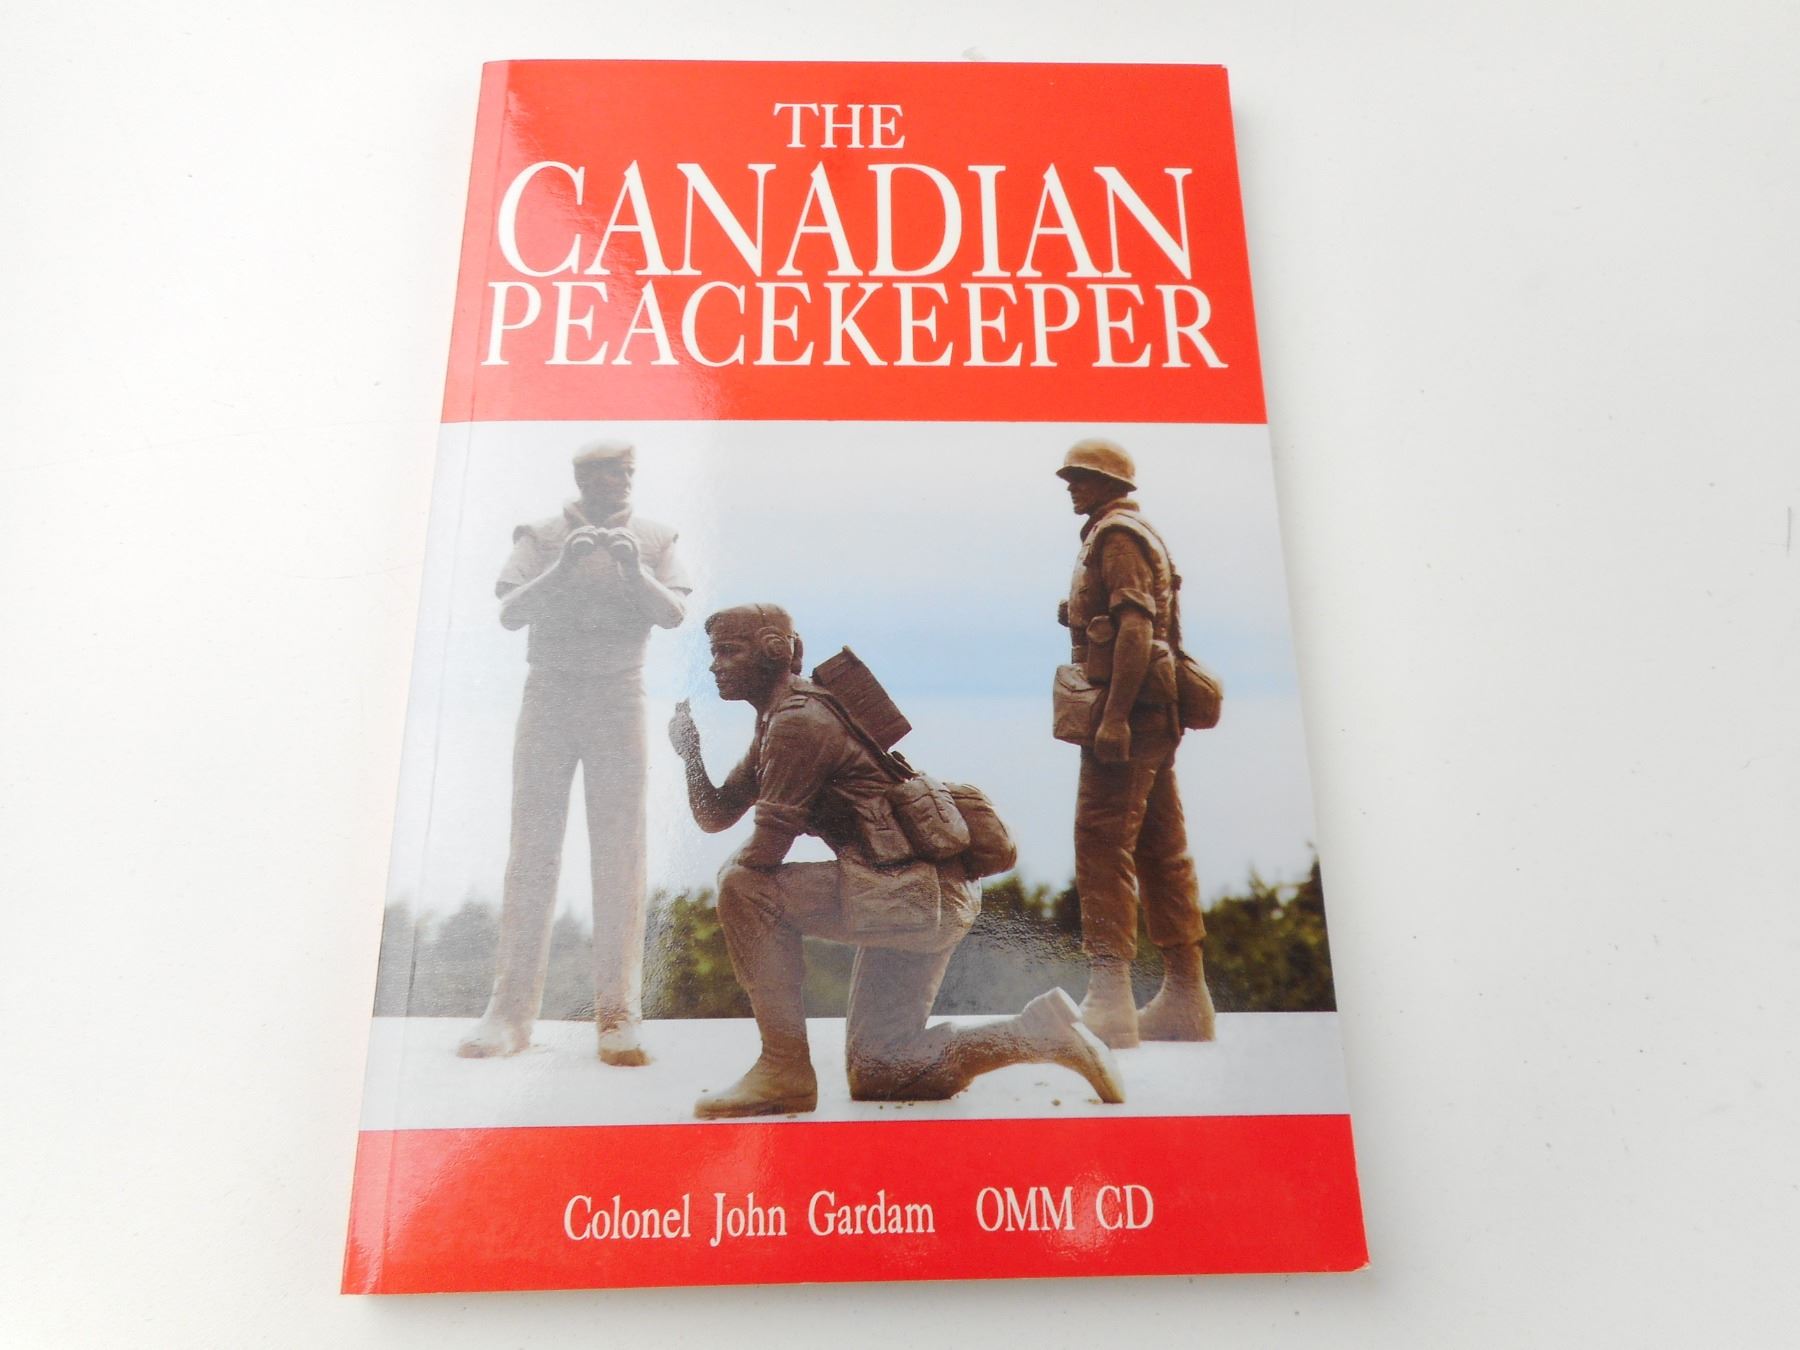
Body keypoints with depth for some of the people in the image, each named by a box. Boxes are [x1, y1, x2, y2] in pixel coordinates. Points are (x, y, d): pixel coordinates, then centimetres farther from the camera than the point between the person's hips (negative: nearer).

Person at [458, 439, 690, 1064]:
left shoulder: (653, 539, 9)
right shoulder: (542, 537, 7)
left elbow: (674, 612, -3)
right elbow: (509, 611, -4)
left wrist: (635, 572, -20)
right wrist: (563, 568, -18)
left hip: (619, 700, 0)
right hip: (548, 694, 0)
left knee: (620, 855, -4)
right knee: (532, 850, -2)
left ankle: (618, 1017, -1)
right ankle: (511, 1010, 4)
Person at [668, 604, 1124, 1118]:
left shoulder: (798, 720, -14)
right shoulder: (776, 722, 17)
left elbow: (766, 850, -18)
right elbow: (715, 816, 17)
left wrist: (735, 868, 4)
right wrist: (691, 753, 2)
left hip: (914, 892, -11)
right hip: (930, 897, 11)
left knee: (745, 888, -16)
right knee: (875, 1075, 13)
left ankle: (785, 1071, -8)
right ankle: (1039, 1034, 16)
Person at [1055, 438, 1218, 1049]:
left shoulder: (1116, 534, -5)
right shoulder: (1141, 536, 25)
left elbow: (1136, 625, -18)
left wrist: (1114, 716, -24)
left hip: (1128, 712, -10)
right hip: (1152, 719, 10)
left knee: (1103, 845, -12)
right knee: (1162, 852, 10)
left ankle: (1108, 1002, -13)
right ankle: (1186, 1000, 16)